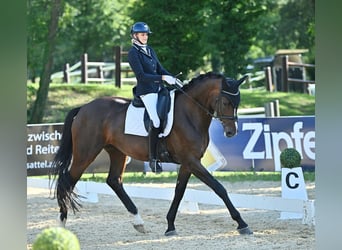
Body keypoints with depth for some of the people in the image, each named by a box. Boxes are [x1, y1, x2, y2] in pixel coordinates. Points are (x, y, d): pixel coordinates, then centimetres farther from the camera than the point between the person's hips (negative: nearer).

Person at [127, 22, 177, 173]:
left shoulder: (150, 50, 16)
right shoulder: (133, 53, -8)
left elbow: (160, 69, 16)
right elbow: (141, 76, -16)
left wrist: (173, 79, 0)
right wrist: (163, 78, -22)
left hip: (158, 88, 9)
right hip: (146, 91, -9)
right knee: (156, 120, -21)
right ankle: (153, 159, -16)